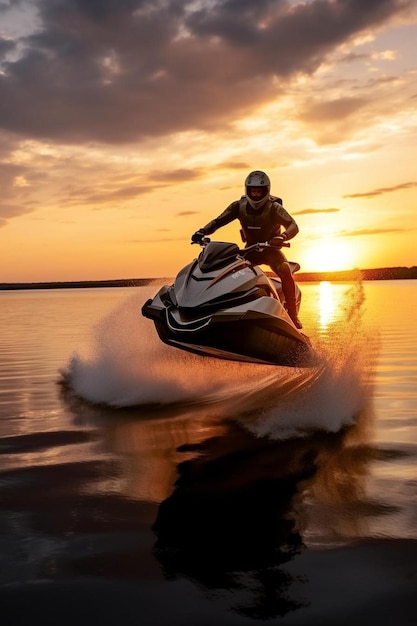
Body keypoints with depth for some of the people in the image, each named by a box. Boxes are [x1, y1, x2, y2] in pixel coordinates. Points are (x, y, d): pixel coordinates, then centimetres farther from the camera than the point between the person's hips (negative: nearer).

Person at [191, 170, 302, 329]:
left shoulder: (274, 208, -14)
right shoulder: (239, 206, -5)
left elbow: (293, 226, -25)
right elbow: (218, 221, -9)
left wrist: (283, 236, -48)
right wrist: (203, 231, -30)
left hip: (270, 249, -3)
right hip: (250, 249, 4)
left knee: (285, 270, -32)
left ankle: (292, 314, -26)